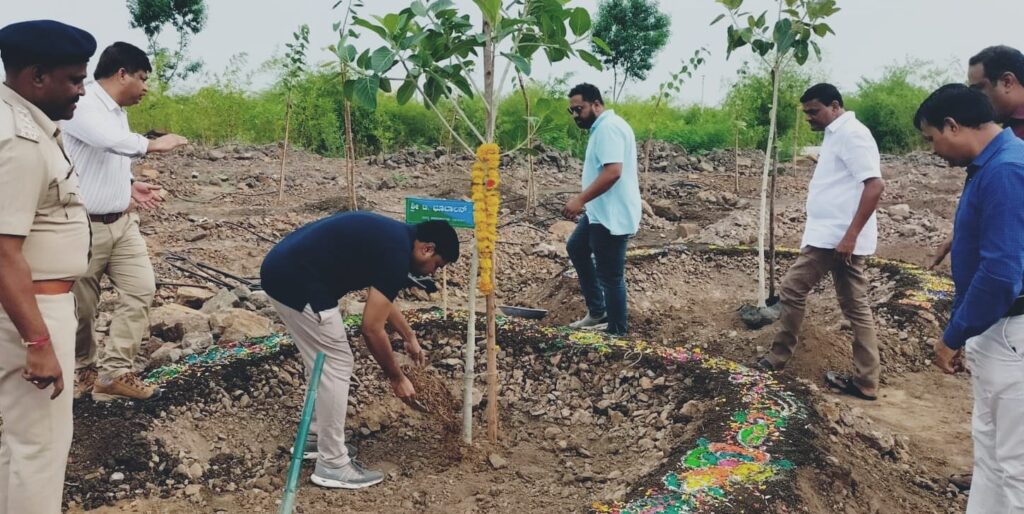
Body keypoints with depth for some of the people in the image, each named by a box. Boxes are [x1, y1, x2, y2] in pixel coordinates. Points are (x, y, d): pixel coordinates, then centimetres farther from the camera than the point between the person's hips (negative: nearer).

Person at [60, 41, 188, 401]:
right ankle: (82, 369, 29)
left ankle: (114, 372, 10)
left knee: (141, 290, 2)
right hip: (85, 225, -8)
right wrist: (153, 144, -23)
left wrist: (129, 185, 9)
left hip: (122, 222, 8)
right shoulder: (82, 104, -16)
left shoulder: (117, 112, 11)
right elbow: (111, 139, -35)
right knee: (81, 305, 7)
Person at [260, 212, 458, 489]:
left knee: (323, 363, 21)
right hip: (296, 281, -10)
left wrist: (410, 338, 35)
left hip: (283, 269, 10)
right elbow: (372, 329, -12)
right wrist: (397, 378, 0)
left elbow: (382, 298, 30)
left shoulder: (392, 237, 14)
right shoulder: (396, 253, -14)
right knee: (336, 367, 0)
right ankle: (332, 465, 10)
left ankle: (315, 437, 34)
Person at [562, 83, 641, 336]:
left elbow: (613, 172, -30)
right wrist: (585, 202, 24)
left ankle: (617, 333, 13)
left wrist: (581, 200, -30)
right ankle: (597, 312, 30)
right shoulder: (602, 127, 15)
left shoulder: (609, 127, -19)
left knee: (610, 276, -2)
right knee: (576, 248, 25)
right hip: (601, 212, 12)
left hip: (612, 216, -12)